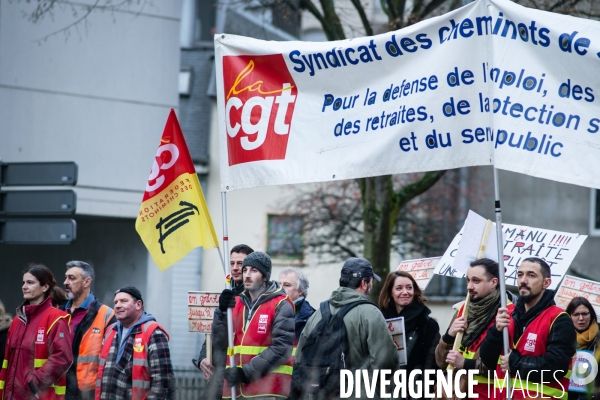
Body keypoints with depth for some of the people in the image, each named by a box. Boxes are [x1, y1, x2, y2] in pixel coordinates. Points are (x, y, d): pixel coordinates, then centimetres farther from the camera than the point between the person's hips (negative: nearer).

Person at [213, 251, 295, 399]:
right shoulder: (237, 303, 15)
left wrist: (247, 372, -16)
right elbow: (220, 343, 10)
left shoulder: (281, 306, -3)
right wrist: (222, 312, -6)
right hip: (236, 387, 6)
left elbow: (281, 348, -12)